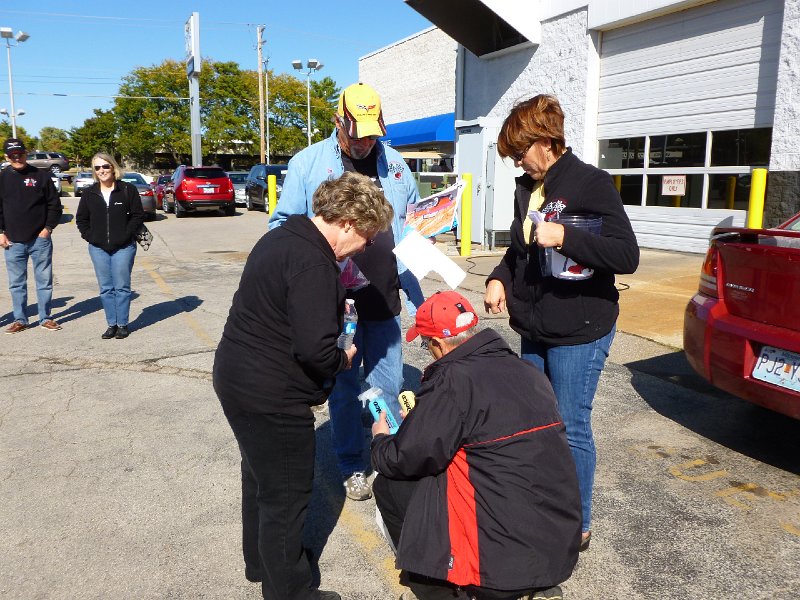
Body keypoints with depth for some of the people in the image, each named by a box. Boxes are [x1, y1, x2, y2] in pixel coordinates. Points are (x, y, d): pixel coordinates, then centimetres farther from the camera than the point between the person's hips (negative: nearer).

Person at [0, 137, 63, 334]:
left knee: (44, 281, 5)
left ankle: (46, 318, 15)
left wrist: (48, 228, -5)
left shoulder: (41, 176, 1)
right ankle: (20, 320, 18)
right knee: (17, 284, 8)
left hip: (40, 239, -1)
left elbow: (55, 205, 4)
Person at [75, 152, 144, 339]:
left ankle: (122, 324, 12)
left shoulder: (128, 190, -2)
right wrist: (89, 237, 0)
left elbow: (138, 215, -2)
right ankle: (111, 324, 16)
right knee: (105, 288, 7)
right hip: (98, 248, 3)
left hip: (123, 247, -3)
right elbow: (81, 219, 14)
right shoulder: (89, 193, 7)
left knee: (122, 287, 2)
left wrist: (125, 235, -10)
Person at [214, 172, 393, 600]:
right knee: (287, 495, 6)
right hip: (271, 396, -11)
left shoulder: (282, 236, 7)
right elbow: (316, 350, -30)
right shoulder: (314, 264, -25)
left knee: (260, 475, 26)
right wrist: (343, 361, -10)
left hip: (235, 373, 11)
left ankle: (259, 563, 46)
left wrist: (332, 304, 9)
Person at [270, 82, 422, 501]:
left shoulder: (394, 164, 7)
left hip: (384, 298, 3)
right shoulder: (306, 163, -2)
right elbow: (282, 226, 0)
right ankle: (352, 467, 27)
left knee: (388, 385, 11)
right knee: (343, 386, 10)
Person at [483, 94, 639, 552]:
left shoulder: (591, 183, -13)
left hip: (579, 333, -8)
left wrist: (564, 237, -28)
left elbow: (628, 256, -19)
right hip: (535, 330, 8)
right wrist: (499, 278, 1)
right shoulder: (527, 188, 9)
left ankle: (579, 525, 20)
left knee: (572, 429, 1)